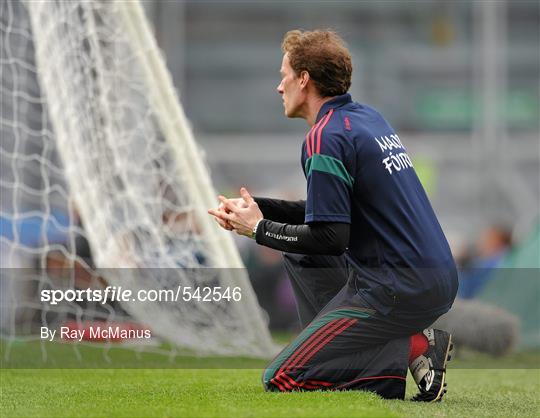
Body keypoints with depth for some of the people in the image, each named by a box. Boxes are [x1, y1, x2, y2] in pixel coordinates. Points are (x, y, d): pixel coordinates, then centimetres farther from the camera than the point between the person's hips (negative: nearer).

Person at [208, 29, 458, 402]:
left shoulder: (325, 138, -13)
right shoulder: (368, 117, 16)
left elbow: (331, 238, -15)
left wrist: (259, 229, -2)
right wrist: (256, 208, 17)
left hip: (401, 291, -9)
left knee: (281, 381, -7)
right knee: (301, 254, 28)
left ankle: (410, 349, -9)